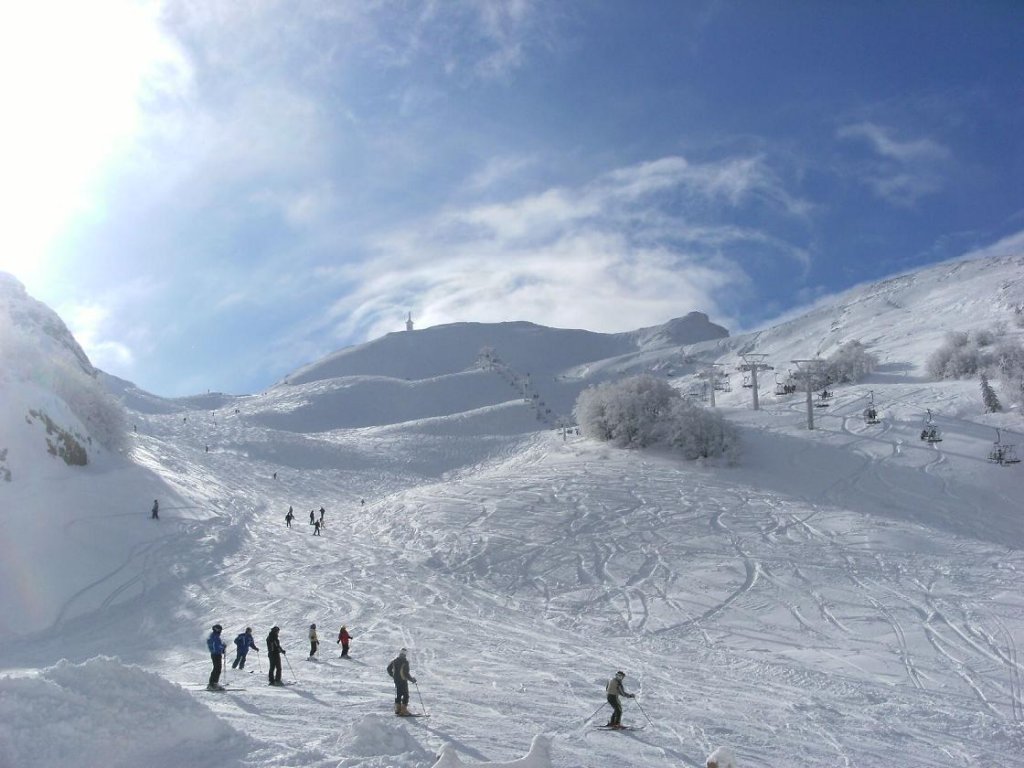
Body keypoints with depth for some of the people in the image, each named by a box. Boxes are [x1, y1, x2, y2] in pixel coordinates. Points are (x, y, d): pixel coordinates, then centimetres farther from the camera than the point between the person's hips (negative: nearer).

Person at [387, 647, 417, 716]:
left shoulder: (394, 660, 3)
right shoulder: (405, 662, -18)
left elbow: (389, 669, 13)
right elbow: (406, 673, -20)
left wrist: (393, 676, 28)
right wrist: (412, 679, -7)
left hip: (396, 680, 7)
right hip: (403, 680, -7)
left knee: (398, 695, 17)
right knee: (405, 695, 0)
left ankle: (397, 709, 21)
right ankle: (403, 710, -4)